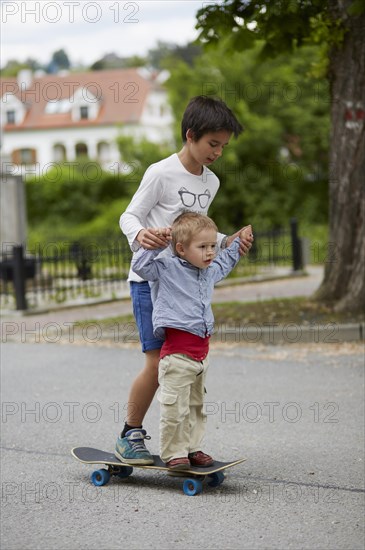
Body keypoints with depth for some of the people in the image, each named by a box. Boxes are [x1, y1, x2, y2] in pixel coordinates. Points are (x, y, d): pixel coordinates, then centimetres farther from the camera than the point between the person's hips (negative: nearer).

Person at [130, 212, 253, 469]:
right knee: (175, 407, -6)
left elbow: (225, 262, 37)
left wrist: (238, 243, 38)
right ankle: (173, 453, 4)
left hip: (201, 350, 8)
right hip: (177, 351, -8)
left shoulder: (210, 271, 14)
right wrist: (155, 243, -16)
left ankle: (192, 448, 25)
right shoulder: (167, 268, -7)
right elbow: (140, 265, -14)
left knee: (196, 405, 16)